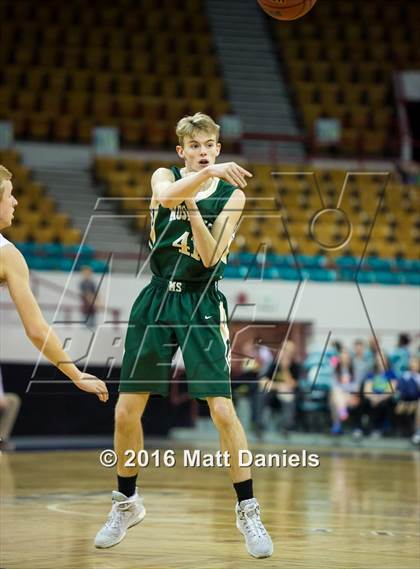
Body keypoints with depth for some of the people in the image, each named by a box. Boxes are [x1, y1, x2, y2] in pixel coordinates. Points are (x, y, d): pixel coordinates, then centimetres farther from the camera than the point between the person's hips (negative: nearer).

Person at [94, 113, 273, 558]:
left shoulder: (231, 194, 0)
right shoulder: (165, 176, 3)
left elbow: (210, 257, -11)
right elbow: (165, 195, -23)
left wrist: (191, 203, -18)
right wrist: (210, 172, -34)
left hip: (201, 305, -2)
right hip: (157, 299, 2)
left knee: (223, 410, -12)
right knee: (126, 412, 2)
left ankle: (248, 511, 0)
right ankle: (126, 503, 23)